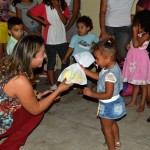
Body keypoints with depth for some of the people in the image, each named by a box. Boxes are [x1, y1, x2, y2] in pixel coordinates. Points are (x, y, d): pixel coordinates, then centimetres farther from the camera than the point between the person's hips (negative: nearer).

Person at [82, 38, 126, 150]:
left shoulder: (110, 74, -36)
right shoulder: (112, 66, -7)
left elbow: (108, 95, -34)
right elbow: (99, 76, 7)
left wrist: (91, 93, -27)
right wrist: (84, 70, 0)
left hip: (109, 105, -10)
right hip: (113, 103, 10)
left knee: (106, 128, 11)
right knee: (112, 123, 31)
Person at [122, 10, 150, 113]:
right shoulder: (138, 34, 8)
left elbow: (136, 44, -26)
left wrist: (135, 32, -20)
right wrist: (129, 46, 4)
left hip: (141, 59, -8)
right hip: (133, 59, 8)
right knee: (135, 83, 17)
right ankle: (133, 102, 28)